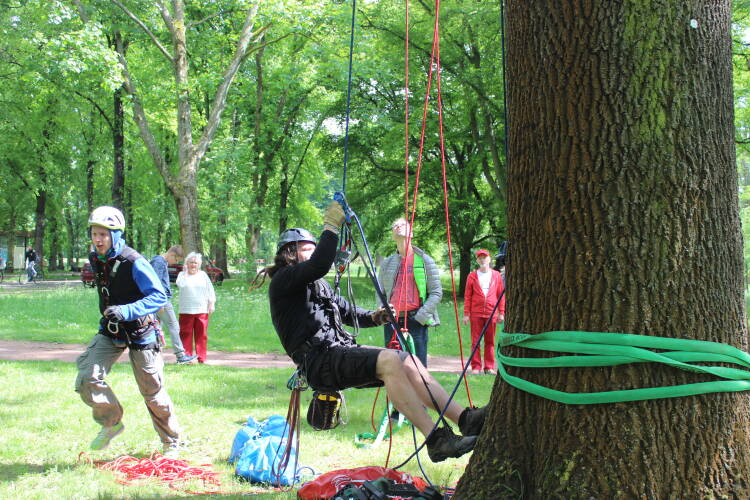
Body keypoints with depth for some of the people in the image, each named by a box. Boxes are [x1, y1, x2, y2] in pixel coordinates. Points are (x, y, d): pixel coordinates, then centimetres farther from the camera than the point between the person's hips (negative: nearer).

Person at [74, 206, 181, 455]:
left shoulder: (134, 262, -23)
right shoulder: (96, 260, 0)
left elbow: (159, 296, -26)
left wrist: (126, 311, -37)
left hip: (140, 334, -6)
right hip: (110, 332, 6)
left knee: (153, 392, 5)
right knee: (87, 380, -13)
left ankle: (172, 442, 25)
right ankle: (112, 423, 12)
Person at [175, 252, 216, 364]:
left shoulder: (203, 275, 12)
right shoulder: (182, 274, 6)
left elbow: (210, 290, 12)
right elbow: (180, 284, -15)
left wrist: (212, 303, 4)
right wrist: (185, 272, -14)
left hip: (202, 310, 1)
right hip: (186, 311, -1)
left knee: (201, 335, 1)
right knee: (186, 334, -2)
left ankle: (201, 358, 5)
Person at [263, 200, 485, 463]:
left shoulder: (318, 285, 29)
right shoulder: (283, 281, -1)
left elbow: (348, 312, 29)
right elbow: (319, 266, -21)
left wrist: (374, 317, 9)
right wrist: (331, 227, -17)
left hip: (343, 351, 9)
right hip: (318, 361, -9)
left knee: (409, 362, -7)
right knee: (389, 360, -29)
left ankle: (464, 418, -13)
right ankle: (436, 439, -35)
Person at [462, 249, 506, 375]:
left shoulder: (496, 275, 7)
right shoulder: (472, 276, 4)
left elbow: (501, 295, 9)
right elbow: (467, 296, 5)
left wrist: (501, 313, 5)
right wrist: (466, 314, 1)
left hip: (491, 313, 1)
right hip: (476, 313, -1)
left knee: (490, 341, 5)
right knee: (475, 341, 0)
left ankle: (489, 367, 11)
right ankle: (476, 367, 5)